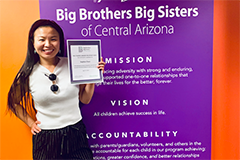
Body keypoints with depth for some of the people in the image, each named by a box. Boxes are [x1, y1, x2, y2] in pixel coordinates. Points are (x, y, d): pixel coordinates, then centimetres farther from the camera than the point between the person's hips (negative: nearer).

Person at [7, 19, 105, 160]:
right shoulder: (28, 73, -6)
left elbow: (85, 99, 2)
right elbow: (14, 103, 11)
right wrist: (31, 123, 3)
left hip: (76, 134, 1)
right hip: (45, 139, 0)